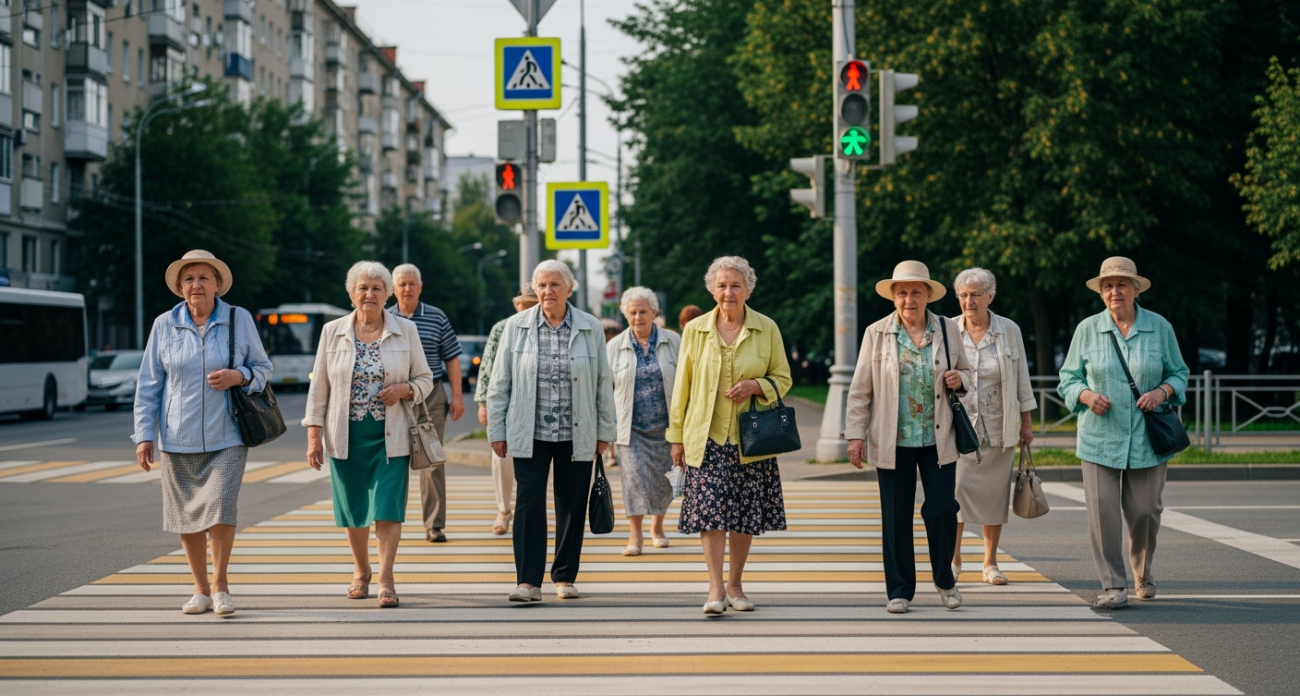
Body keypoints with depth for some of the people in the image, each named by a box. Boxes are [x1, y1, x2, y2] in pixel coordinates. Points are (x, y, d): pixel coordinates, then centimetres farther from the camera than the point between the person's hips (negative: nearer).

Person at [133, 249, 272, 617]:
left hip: (226, 437, -1)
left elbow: (263, 367, 9)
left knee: (221, 507, -12)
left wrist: (239, 376, -13)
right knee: (186, 516, 5)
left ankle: (220, 584, 8)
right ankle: (201, 590, 20)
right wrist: (144, 435, 0)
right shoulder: (164, 325, 3)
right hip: (178, 438, 2)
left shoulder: (240, 320, 1)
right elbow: (148, 385, 5)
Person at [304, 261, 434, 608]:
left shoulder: (406, 331, 3)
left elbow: (425, 378, 9)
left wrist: (405, 390, -13)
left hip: (390, 437, -1)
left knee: (387, 507, -8)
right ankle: (360, 572, 28)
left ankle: (386, 579, -5)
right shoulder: (332, 332, 4)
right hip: (346, 436, 1)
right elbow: (319, 386, 5)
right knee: (353, 508, 9)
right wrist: (314, 434, 0)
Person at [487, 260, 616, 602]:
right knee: (529, 502, -9)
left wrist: (604, 431, 7)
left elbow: (604, 384, 8)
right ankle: (528, 580, -8)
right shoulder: (517, 326, 2)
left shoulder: (590, 328, 3)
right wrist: (497, 430, 2)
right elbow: (499, 383, 5)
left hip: (577, 435, 1)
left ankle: (565, 577, 19)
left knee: (572, 506, 6)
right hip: (530, 434, -1)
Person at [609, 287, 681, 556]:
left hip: (666, 425, 1)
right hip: (631, 427, 0)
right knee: (634, 477, -11)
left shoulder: (673, 342, 1)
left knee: (662, 480, 6)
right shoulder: (615, 346, 2)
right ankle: (635, 535, -4)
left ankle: (657, 527, 29)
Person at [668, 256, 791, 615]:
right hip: (707, 437, -1)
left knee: (745, 515, 5)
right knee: (710, 510, -11)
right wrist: (676, 436, 6)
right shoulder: (695, 330, 4)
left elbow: (782, 378, 9)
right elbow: (682, 386, 8)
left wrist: (756, 386, -12)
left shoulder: (767, 329, 4)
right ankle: (716, 589, -11)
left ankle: (735, 585, 20)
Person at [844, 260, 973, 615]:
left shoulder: (947, 329, 4)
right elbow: (860, 389, 1)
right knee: (896, 517, 3)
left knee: (942, 509, -4)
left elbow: (965, 371, 17)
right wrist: (855, 434, -3)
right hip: (892, 441, -1)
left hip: (938, 440, 1)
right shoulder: (877, 334, 0)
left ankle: (944, 579, 20)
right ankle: (900, 590, 14)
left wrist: (959, 380, -7)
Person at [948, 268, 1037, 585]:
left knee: (994, 494, 4)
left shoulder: (1009, 331, 1)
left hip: (997, 428, 1)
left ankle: (990, 562, 14)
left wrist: (1027, 421, 7)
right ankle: (953, 559, 6)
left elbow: (1022, 377, 7)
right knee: (955, 490, -7)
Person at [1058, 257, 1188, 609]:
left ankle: (1142, 573, 32)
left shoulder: (1160, 328, 3)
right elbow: (1068, 378, 8)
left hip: (1147, 438, 0)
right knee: (1102, 510, -8)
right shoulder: (1087, 329, 3)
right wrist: (1087, 395, -12)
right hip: (1099, 437, 0)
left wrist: (1162, 391, -10)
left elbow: (1179, 373, 11)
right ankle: (1114, 586, 0)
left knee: (1145, 510, 3)